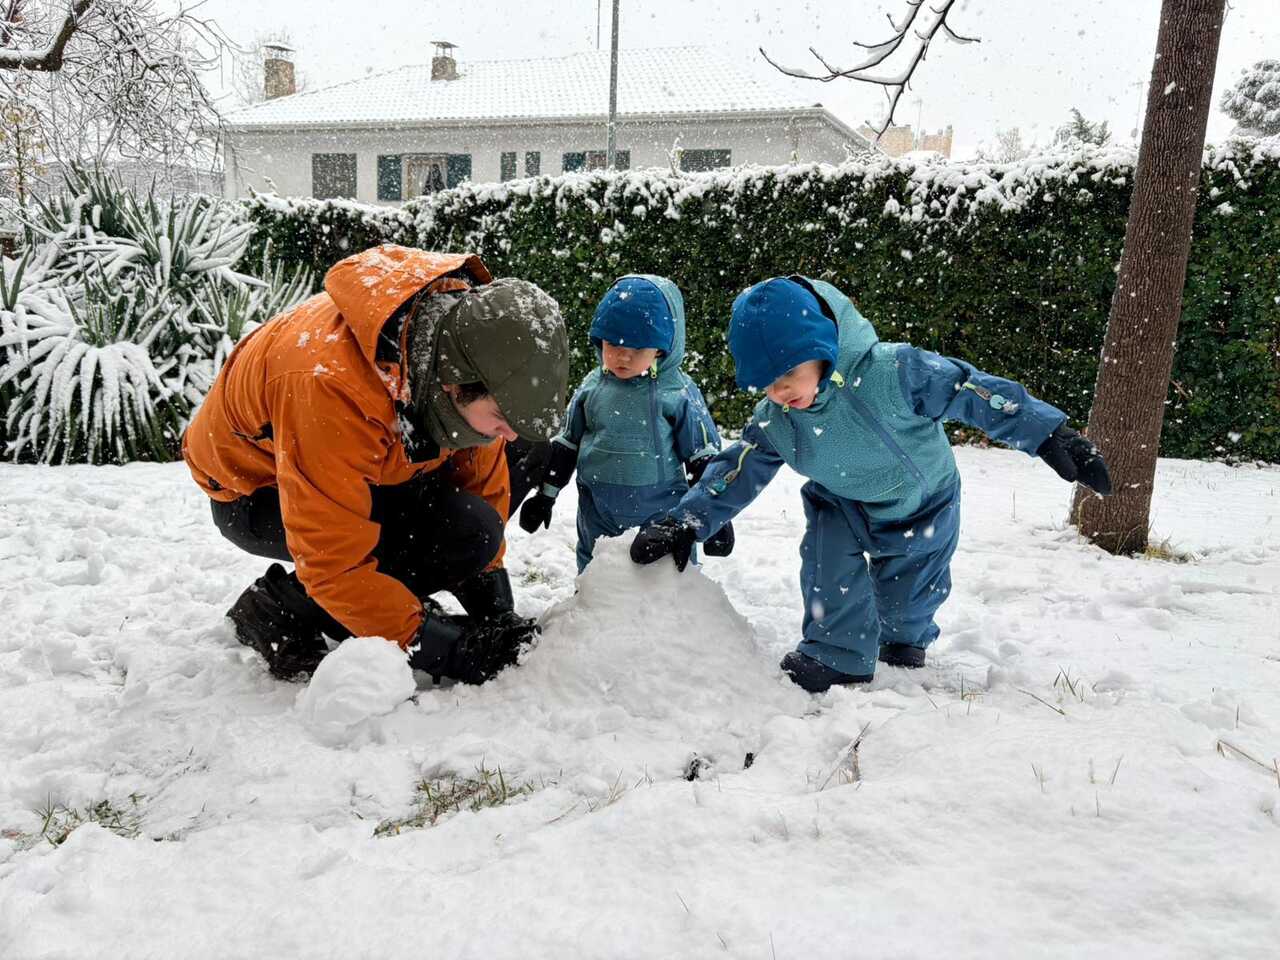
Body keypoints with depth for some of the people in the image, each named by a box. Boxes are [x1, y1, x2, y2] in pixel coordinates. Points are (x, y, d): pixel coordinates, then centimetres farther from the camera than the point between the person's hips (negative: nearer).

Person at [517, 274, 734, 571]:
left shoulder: (678, 391, -11)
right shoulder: (592, 386, 0)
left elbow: (704, 457, -5)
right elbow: (566, 444, 11)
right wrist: (545, 493, 13)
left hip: (661, 515, -3)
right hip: (598, 519, 4)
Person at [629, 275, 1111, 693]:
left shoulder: (891, 372, -38)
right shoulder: (773, 420, -22)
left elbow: (975, 392, -31)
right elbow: (734, 473, -13)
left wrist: (1053, 437, -30)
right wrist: (684, 523, -22)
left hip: (922, 507, -2)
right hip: (841, 504, 3)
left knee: (908, 594, 12)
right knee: (828, 565, -21)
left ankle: (905, 638, 47)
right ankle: (838, 654, 1)